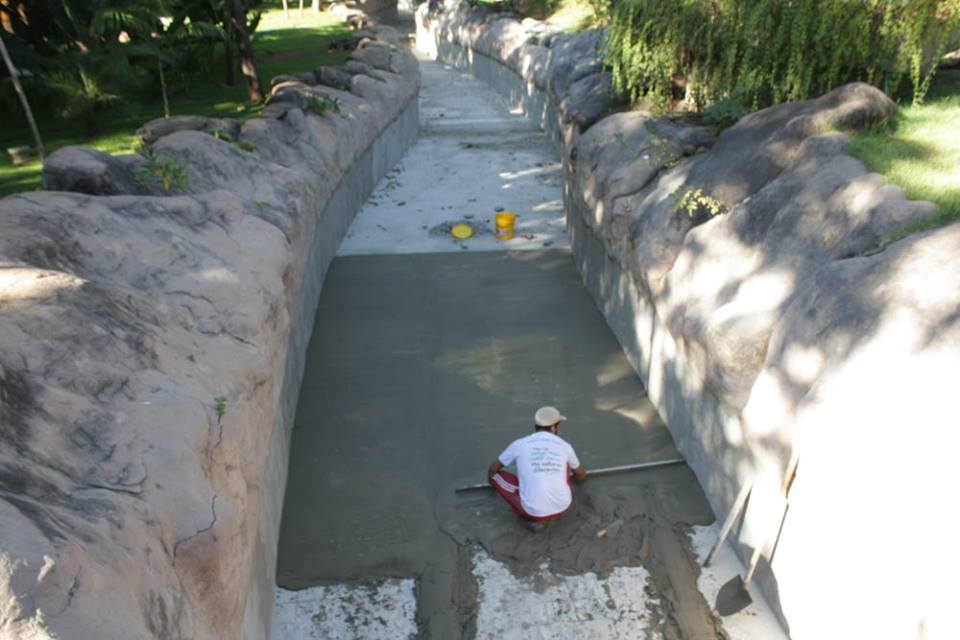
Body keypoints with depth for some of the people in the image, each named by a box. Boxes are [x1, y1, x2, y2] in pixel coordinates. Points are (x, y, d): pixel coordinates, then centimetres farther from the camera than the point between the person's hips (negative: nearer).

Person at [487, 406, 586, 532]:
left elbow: (493, 468, 20)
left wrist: (490, 479, 45)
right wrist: (579, 477, 54)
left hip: (533, 510, -3)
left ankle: (535, 517, 7)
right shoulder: (565, 446, 7)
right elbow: (581, 475, 28)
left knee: (496, 475, 15)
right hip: (562, 506, 3)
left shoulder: (519, 444, 3)